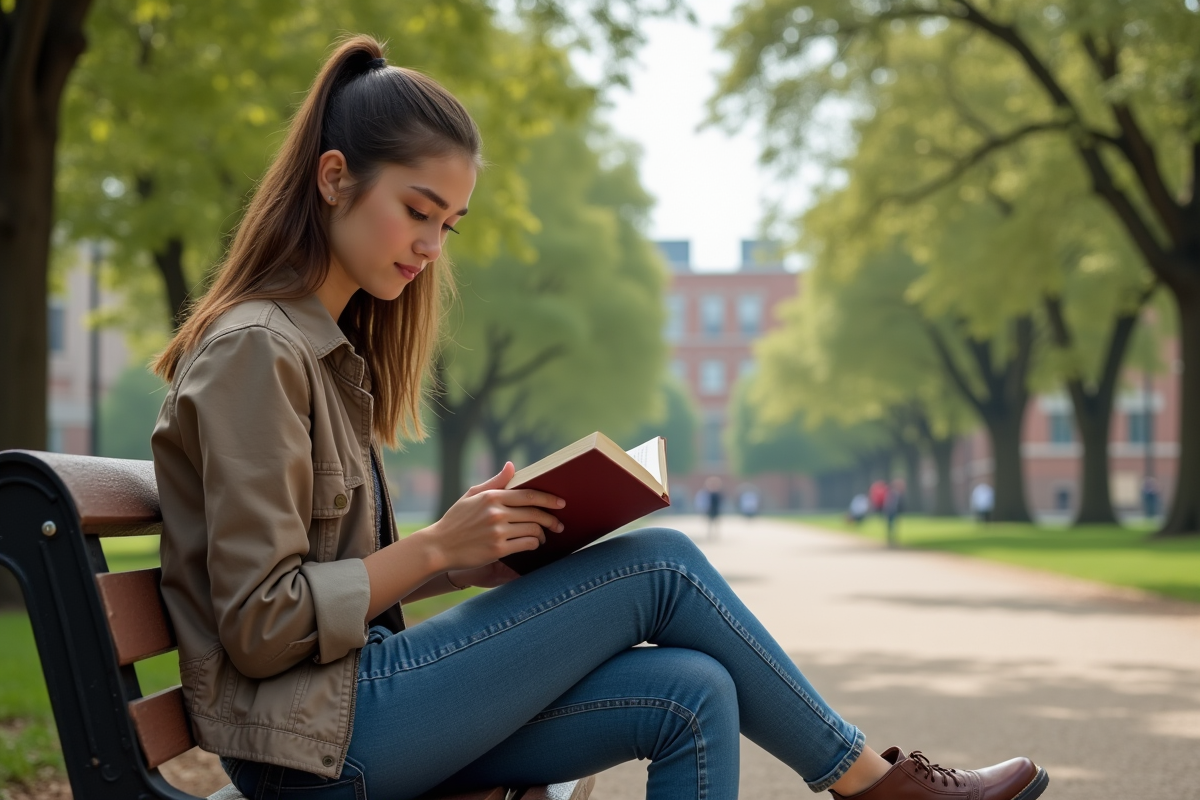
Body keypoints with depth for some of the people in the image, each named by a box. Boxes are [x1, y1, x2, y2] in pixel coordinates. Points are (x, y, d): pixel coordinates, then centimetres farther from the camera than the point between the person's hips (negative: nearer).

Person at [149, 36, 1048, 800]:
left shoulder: (324, 347, 16)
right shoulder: (255, 350, -14)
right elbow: (259, 625, -18)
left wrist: (476, 562, 2)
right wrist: (438, 547, -18)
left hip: (356, 708, 9)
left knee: (690, 698, -9)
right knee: (660, 565, -10)